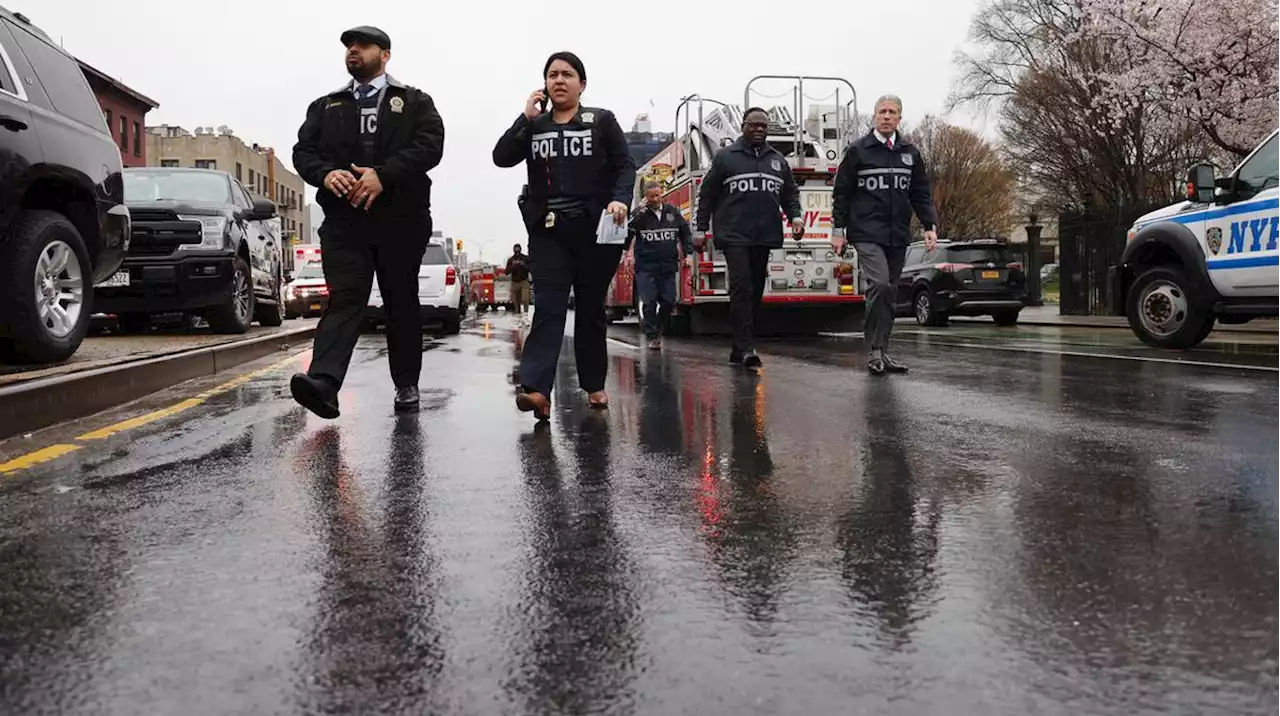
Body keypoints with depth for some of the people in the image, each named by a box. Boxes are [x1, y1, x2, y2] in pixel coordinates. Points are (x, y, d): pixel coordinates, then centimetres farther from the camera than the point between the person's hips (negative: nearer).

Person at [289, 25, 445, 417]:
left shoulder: (415, 102, 11)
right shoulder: (326, 106, 20)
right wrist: (326, 174, -14)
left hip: (401, 220, -1)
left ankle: (406, 384, 17)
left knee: (402, 303, 6)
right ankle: (323, 383, -27)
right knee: (344, 300, -12)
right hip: (344, 220, 1)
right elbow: (303, 150, 10)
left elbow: (430, 145, -6)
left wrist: (383, 175, -20)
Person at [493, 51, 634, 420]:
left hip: (594, 229, -1)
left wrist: (620, 199, -19)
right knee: (548, 307, -10)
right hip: (548, 231, 1)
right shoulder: (534, 125, 13)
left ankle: (594, 385, 18)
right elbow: (501, 157, -1)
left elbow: (625, 165, 0)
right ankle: (536, 389, -21)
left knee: (591, 307, 7)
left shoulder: (602, 121, 6)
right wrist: (526, 117, -6)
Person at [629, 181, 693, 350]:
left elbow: (685, 232, 18)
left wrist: (688, 253, 10)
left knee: (668, 302, 4)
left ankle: (659, 331, 25)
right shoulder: (639, 214, 0)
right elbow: (627, 232, -16)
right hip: (646, 268, -3)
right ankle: (652, 337, 2)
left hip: (668, 267, 3)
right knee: (649, 303, -6)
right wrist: (640, 212, -19)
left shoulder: (672, 212, 8)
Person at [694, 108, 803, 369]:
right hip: (734, 236, -5)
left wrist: (795, 216, 1)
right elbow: (707, 194, 5)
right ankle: (746, 347, -22)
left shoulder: (778, 160, 17)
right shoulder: (726, 156, 5)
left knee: (755, 292, 6)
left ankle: (738, 349, 14)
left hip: (765, 238, 5)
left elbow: (790, 193, 21)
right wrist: (701, 229, 1)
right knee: (741, 288, -17)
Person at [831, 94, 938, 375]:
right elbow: (841, 193, 2)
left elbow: (921, 194, 15)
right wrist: (838, 230, -2)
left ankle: (881, 352, 16)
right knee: (879, 285, -20)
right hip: (867, 234, -5)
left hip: (898, 237, 5)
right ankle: (875, 350, -12)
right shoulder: (857, 151, 1)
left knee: (890, 293, 8)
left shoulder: (910, 153, 13)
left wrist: (930, 226, 3)